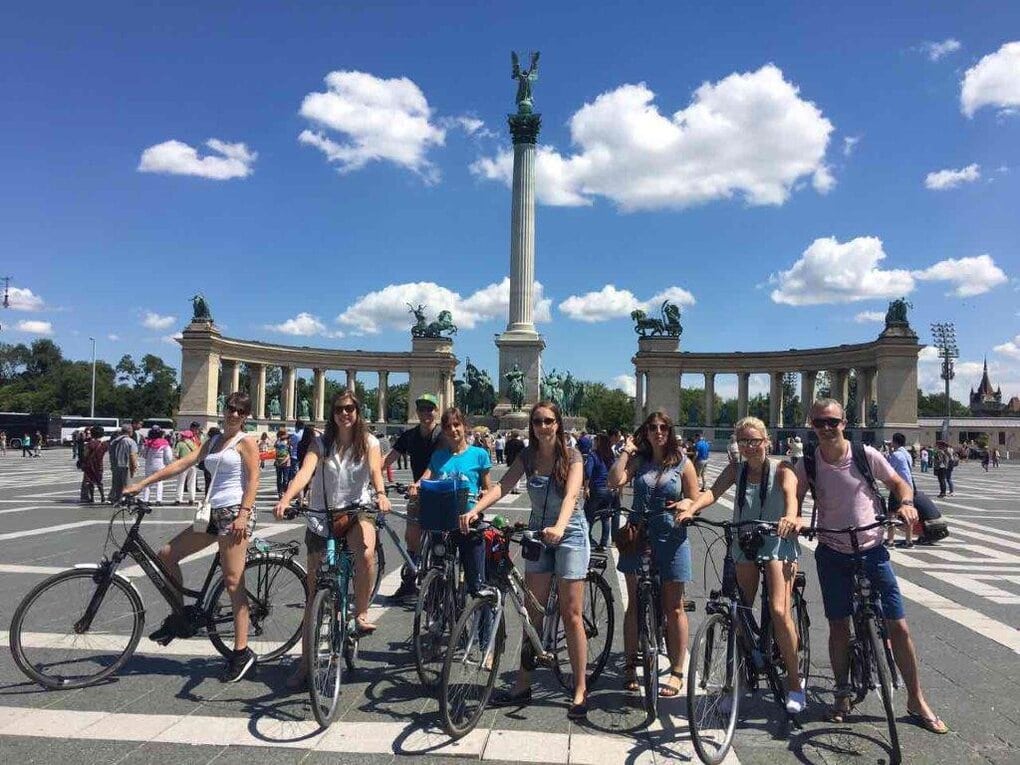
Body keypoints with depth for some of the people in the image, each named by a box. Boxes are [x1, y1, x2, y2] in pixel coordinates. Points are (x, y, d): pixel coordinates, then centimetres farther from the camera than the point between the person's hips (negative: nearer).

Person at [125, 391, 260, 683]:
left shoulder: (246, 442, -2)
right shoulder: (213, 441, 18)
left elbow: (253, 481, -10)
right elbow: (182, 464, 12)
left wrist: (243, 515, -22)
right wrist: (142, 484, 5)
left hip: (235, 512, -8)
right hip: (214, 513, 8)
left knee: (233, 582, -9)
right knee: (167, 554, 8)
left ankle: (242, 652, -5)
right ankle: (178, 618, 22)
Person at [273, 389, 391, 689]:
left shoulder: (369, 442, 0)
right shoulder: (321, 444, 0)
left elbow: (375, 470, -17)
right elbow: (304, 472, -16)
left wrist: (380, 494, -39)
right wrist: (286, 499, -34)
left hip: (357, 511, -1)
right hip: (321, 517, 1)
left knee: (366, 554, -35)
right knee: (315, 590, 5)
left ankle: (361, 613, -11)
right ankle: (305, 663, 17)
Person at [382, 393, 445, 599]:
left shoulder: (442, 435, -12)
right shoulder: (409, 435, 5)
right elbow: (388, 458, -3)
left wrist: (418, 483, -41)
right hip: (417, 492, 5)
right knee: (411, 537, 2)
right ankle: (409, 582, 14)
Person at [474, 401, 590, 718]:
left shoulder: (571, 456, -10)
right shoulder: (527, 456, 1)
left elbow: (571, 494, -26)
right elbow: (502, 486, -11)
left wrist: (559, 527, -44)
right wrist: (474, 510, -27)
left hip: (569, 534, -4)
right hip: (537, 533, 4)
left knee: (571, 614, -3)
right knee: (533, 611, 9)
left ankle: (580, 690, 7)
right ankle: (523, 685, 18)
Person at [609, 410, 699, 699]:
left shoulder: (682, 463, 0)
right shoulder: (638, 460, 4)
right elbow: (615, 482, -12)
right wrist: (625, 451, -8)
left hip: (671, 540, -2)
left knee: (674, 608, 6)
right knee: (634, 604, 11)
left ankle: (676, 672, 18)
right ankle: (631, 666, 24)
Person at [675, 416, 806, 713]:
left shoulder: (781, 469, -6)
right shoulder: (736, 469, 2)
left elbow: (790, 493, -27)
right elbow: (713, 491, -15)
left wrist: (790, 516, -50)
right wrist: (691, 507, -37)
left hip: (778, 543, -3)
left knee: (779, 611, -14)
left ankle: (795, 681, 4)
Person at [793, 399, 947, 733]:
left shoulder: (866, 455, -8)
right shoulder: (807, 464, -6)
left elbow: (899, 483, 4)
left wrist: (906, 503, -17)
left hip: (872, 552, 0)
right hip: (833, 554, 1)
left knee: (898, 626, 2)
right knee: (838, 627, 9)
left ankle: (916, 700, 20)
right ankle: (842, 694, 27)